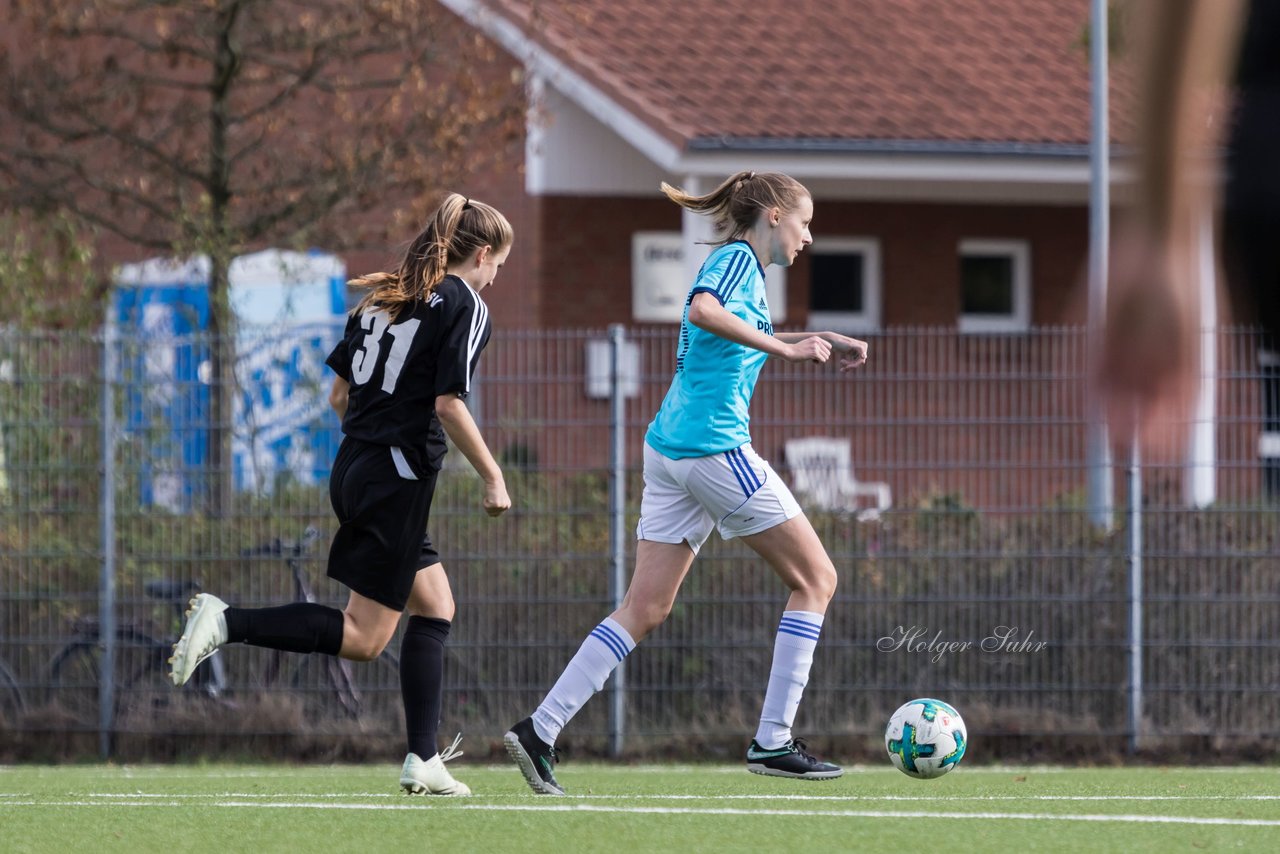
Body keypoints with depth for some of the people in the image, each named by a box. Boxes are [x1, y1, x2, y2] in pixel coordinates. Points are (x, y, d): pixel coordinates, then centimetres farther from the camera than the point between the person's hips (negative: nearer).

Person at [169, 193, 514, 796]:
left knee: (434, 605, 16)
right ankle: (228, 623, -17)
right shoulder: (464, 306, -8)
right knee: (364, 637, -5)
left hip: (352, 472, 9)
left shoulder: (384, 297, 14)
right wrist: (493, 477, -7)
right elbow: (449, 405, -17)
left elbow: (339, 394, 15)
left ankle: (423, 759, 12)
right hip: (398, 480, -9)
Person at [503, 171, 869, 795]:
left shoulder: (736, 263, 20)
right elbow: (703, 310, -29)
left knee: (647, 607, 6)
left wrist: (820, 341, 33)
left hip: (669, 451, 9)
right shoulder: (737, 257, -7)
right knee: (815, 579, 2)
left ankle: (540, 731, -3)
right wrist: (784, 347, -26)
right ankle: (772, 743, -1)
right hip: (714, 447, -9)